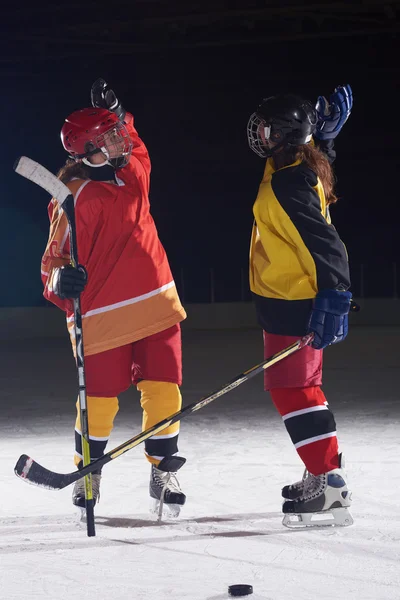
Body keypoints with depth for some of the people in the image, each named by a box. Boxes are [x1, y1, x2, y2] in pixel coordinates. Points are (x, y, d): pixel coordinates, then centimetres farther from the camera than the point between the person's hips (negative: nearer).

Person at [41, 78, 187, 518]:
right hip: (104, 313, -6)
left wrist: (111, 110, 16)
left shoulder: (133, 171, 8)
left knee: (164, 393, 2)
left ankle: (163, 474, 16)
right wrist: (62, 280, -33)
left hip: (157, 305, 6)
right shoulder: (76, 199, -14)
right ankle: (87, 475, 23)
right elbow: (56, 257, -11)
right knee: (100, 400, 1)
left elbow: (132, 148, 33)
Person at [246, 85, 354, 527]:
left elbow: (325, 244, -29)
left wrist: (333, 299, -32)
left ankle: (329, 485, -10)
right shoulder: (305, 165, 6)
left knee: (291, 388, -8)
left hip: (293, 303, -10)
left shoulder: (287, 184, -23)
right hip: (293, 297, 10)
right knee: (303, 387, 18)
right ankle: (324, 474, 25)